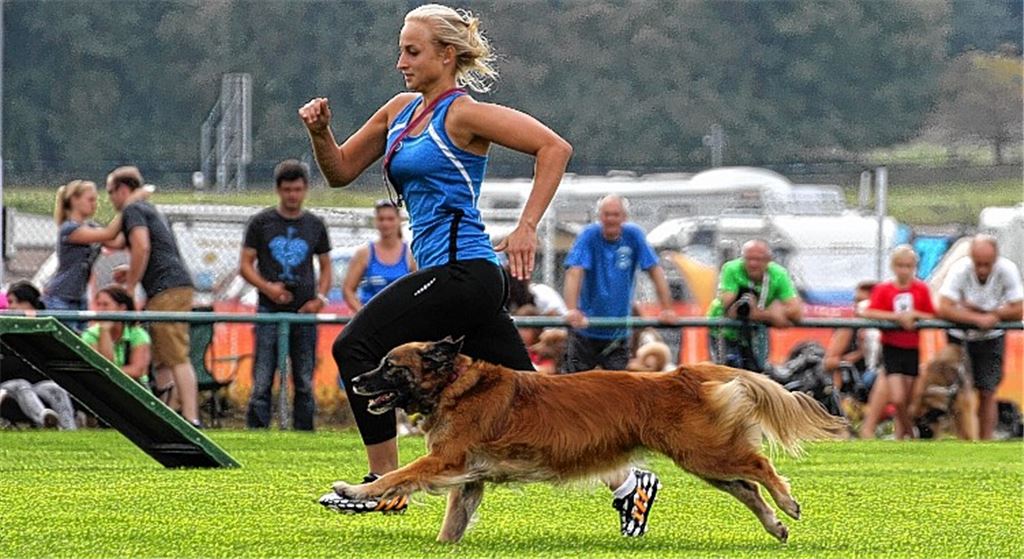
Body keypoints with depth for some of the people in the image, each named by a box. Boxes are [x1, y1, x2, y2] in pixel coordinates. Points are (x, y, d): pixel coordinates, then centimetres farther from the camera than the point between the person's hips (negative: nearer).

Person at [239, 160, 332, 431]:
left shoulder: (315, 225, 11)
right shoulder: (261, 223, 4)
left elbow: (325, 267, 16)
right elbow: (245, 264, 3)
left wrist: (320, 298, -2)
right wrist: (267, 287, -15)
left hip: (304, 314, 2)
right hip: (270, 311, -2)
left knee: (305, 383, 5)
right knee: (262, 381, -6)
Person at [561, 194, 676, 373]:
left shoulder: (633, 236, -2)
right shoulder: (589, 236, -10)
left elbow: (655, 271, -1)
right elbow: (574, 272, -22)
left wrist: (667, 310, -10)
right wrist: (572, 310, -37)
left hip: (618, 333, 2)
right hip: (586, 330, -2)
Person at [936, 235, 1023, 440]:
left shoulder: (1007, 270, -20)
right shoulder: (960, 270, -24)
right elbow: (944, 309, -31)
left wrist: (976, 310, -23)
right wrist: (979, 319, -33)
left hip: (992, 338, 1)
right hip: (960, 337, -1)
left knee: (987, 393, 1)